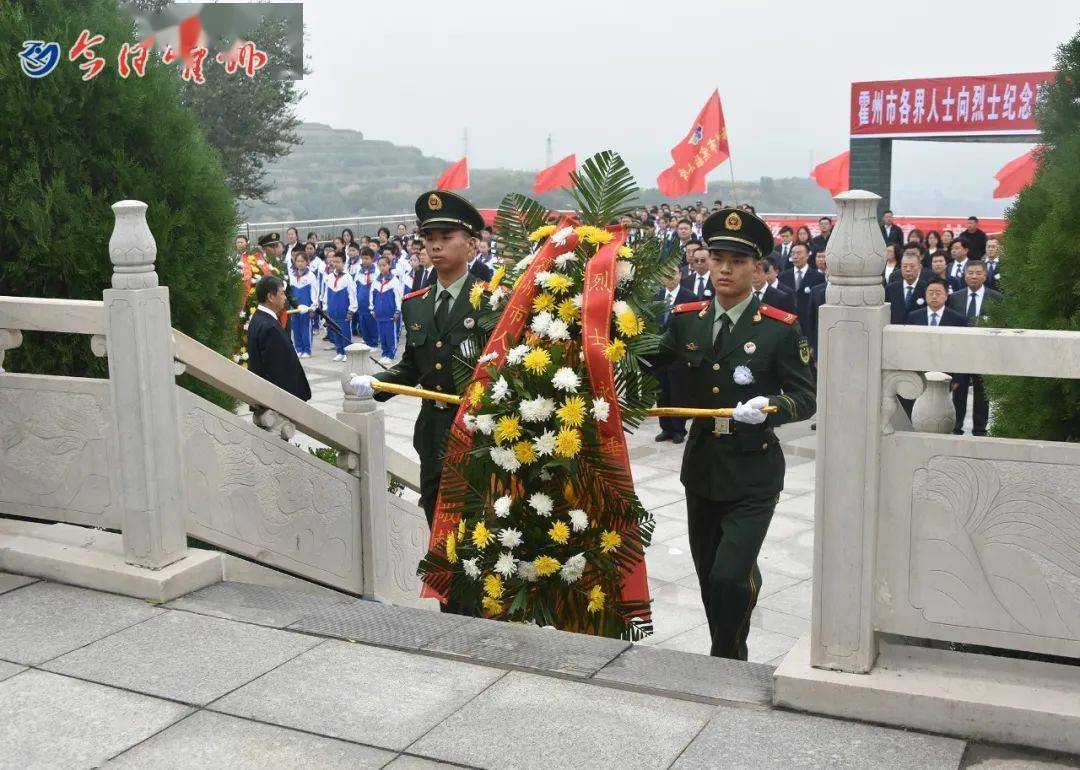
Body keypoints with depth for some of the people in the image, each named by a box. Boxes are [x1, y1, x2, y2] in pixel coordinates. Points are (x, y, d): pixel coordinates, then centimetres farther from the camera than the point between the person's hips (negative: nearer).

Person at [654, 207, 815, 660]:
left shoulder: (780, 329, -10)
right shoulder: (685, 320, 2)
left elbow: (807, 397, -9)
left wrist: (770, 407, -27)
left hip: (753, 474, -5)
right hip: (701, 468, 5)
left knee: (730, 577, -14)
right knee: (708, 576, 16)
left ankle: (726, 661, 10)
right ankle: (729, 659, 37)